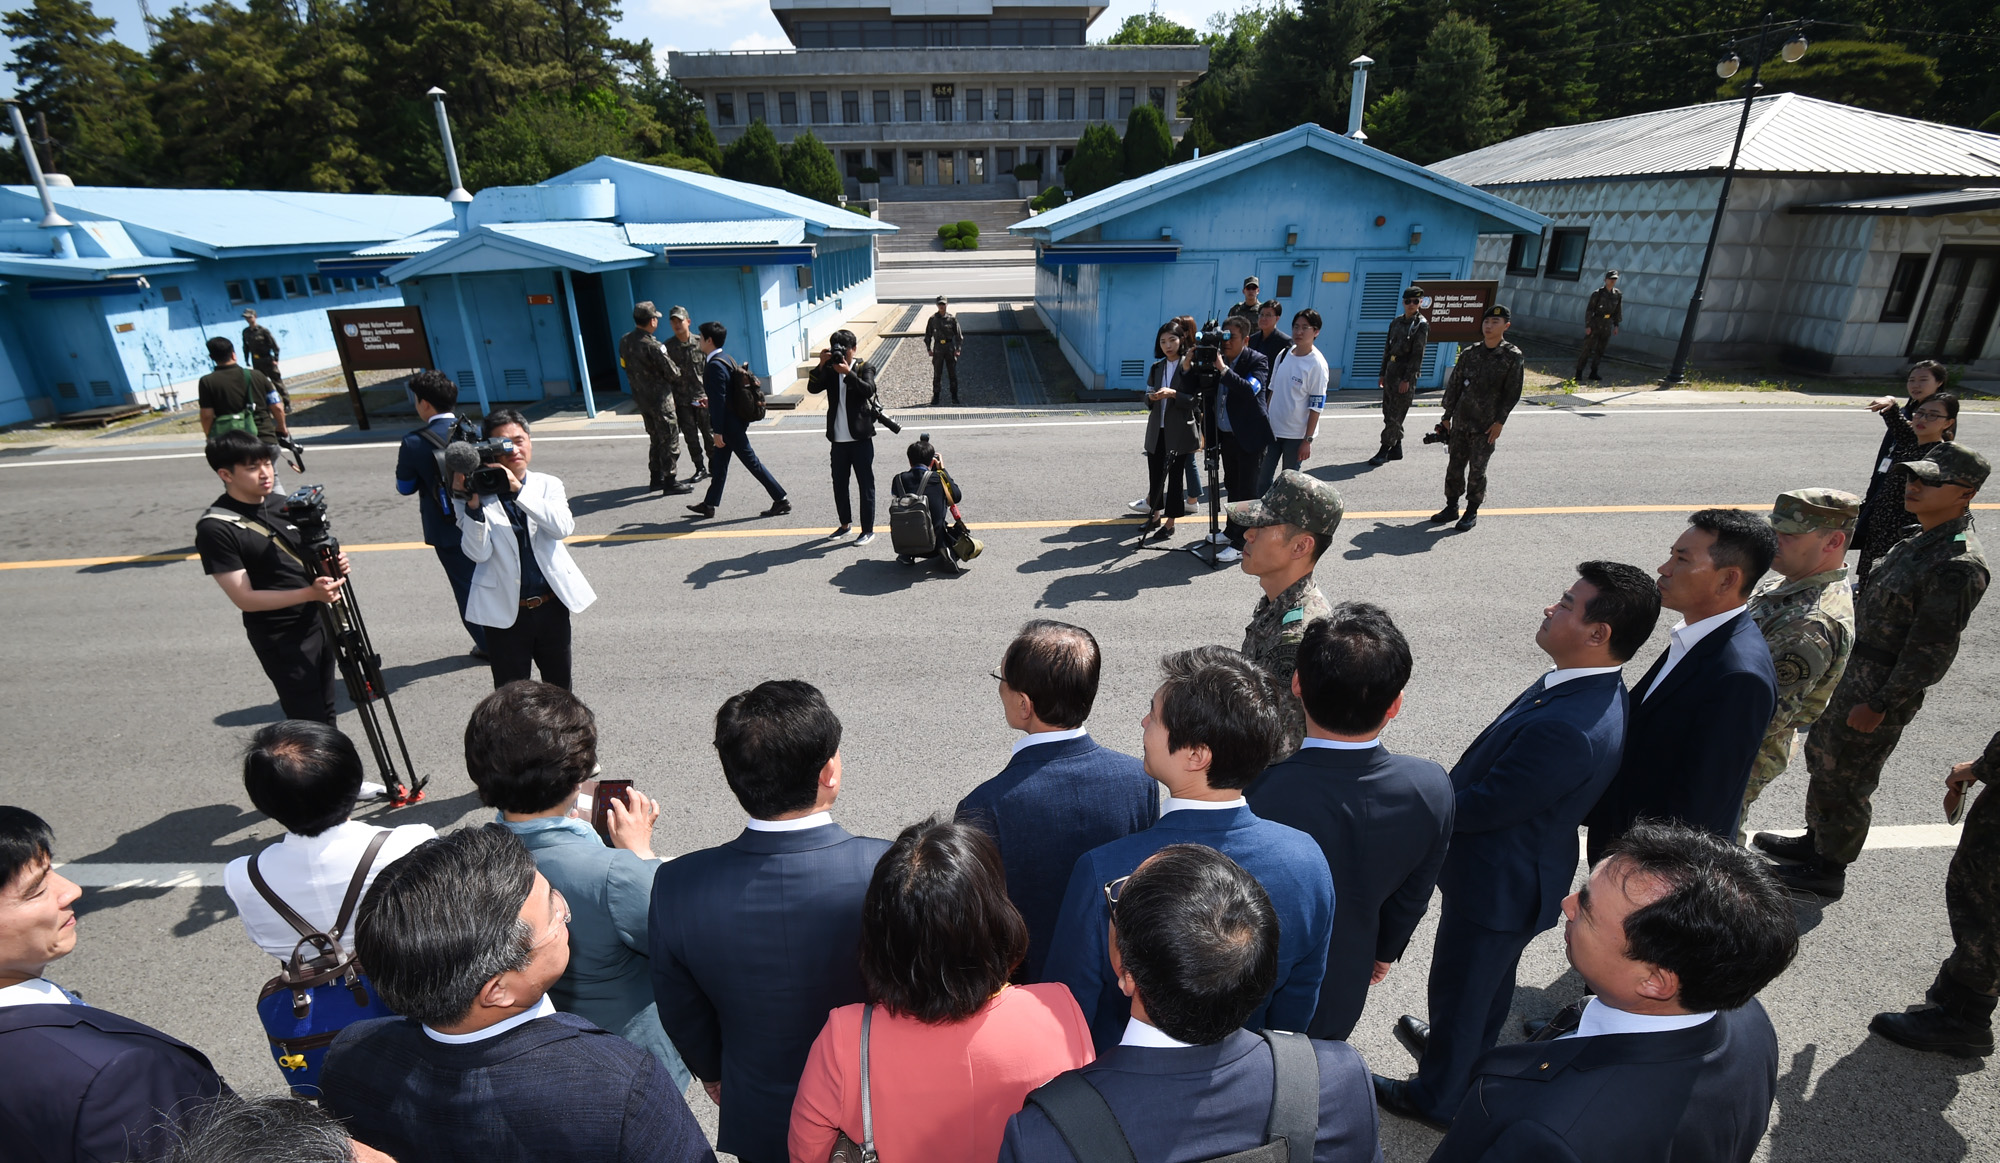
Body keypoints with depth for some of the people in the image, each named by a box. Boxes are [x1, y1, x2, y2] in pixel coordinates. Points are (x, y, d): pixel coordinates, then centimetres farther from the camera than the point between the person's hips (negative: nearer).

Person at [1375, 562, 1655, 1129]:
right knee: (1491, 979, 32)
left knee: (1458, 991, 17)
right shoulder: (1591, 688, -8)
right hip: (1518, 872, 9)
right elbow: (1499, 772, 3)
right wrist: (1441, 792, -1)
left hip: (1499, 885, -8)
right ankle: (1466, 1055, 58)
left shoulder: (1570, 729, -39)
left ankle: (1438, 1097, 42)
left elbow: (1477, 808, -29)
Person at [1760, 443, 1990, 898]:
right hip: (1856, 673, 9)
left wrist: (1878, 704, -20)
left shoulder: (1959, 565, -25)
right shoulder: (1924, 539, 5)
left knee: (1843, 780, 6)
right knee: (1821, 754, 21)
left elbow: (1932, 651, -23)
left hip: (1882, 690, -9)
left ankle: (1830, 869, 24)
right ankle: (1815, 840, 40)